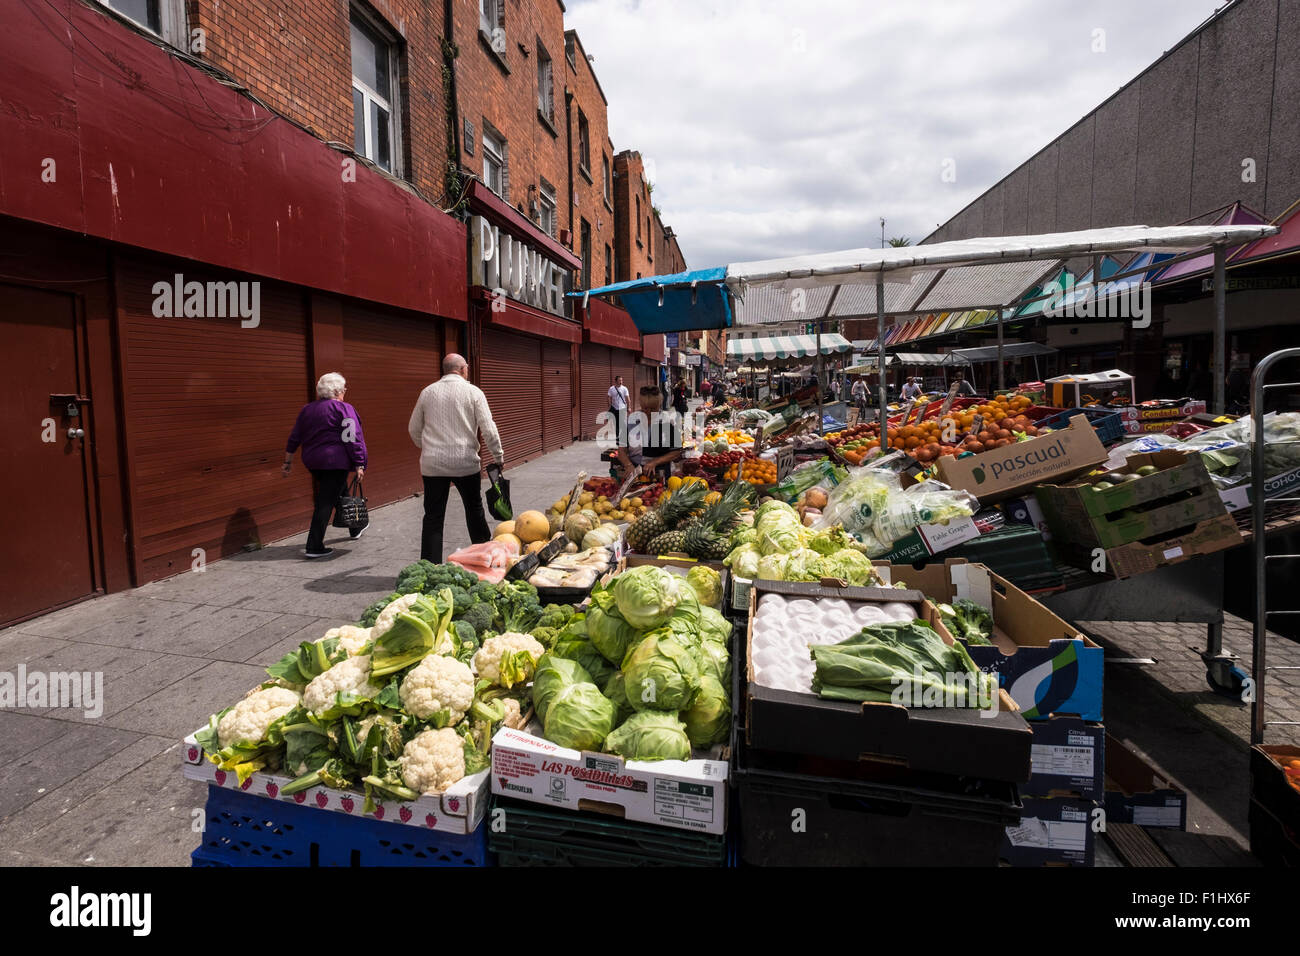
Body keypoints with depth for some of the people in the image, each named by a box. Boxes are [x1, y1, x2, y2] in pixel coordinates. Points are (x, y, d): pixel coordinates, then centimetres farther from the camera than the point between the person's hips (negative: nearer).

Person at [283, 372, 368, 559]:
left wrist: (288, 461, 21)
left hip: (312, 462, 8)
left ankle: (355, 528, 40)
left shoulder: (307, 409, 12)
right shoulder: (343, 409, -9)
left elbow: (294, 438, 15)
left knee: (339, 493, 24)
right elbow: (352, 440, -13)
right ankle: (314, 547, -7)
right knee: (326, 502, -6)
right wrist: (359, 465, -11)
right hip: (335, 461, -8)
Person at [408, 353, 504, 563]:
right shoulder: (473, 392, -3)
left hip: (432, 464, 2)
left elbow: (414, 429, 15)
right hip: (465, 463, -2)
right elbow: (488, 428, -7)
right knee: (474, 510, 16)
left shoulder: (427, 392, 7)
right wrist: (498, 456, 5)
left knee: (433, 517, 4)